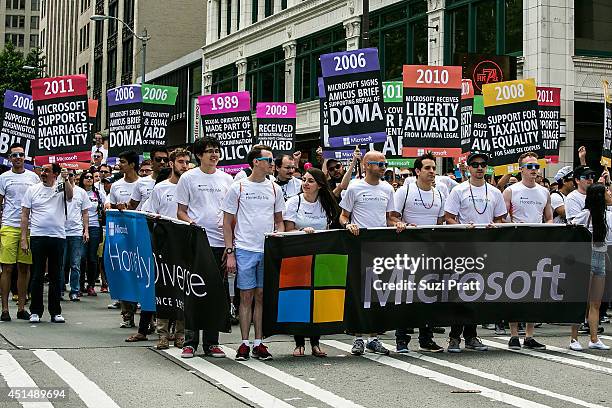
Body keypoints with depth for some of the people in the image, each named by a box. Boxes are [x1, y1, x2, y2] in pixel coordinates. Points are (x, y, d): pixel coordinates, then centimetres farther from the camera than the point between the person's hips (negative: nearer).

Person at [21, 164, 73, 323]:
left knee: (56, 276, 7)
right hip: (37, 237, 0)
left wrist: (66, 179, -28)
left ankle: (55, 312, 14)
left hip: (58, 237, 0)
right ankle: (35, 311, 9)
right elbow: (25, 215, 5)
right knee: (37, 276, 2)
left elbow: (69, 196, -17)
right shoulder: (33, 189, 6)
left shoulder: (61, 188, 6)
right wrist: (23, 238, -2)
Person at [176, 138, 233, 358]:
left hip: (220, 243, 3)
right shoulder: (188, 178, 3)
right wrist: (191, 222, -17)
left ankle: (211, 342, 14)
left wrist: (230, 242, 1)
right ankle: (190, 342, 5)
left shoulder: (226, 179, 12)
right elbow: (181, 211, 4)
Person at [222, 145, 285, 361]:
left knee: (262, 297, 6)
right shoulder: (238, 187, 0)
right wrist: (229, 252, -5)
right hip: (244, 250, -3)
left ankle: (259, 343, 12)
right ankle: (244, 343, 7)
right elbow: (227, 222, 1)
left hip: (268, 250, 3)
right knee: (246, 296, 0)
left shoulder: (275, 189, 10)